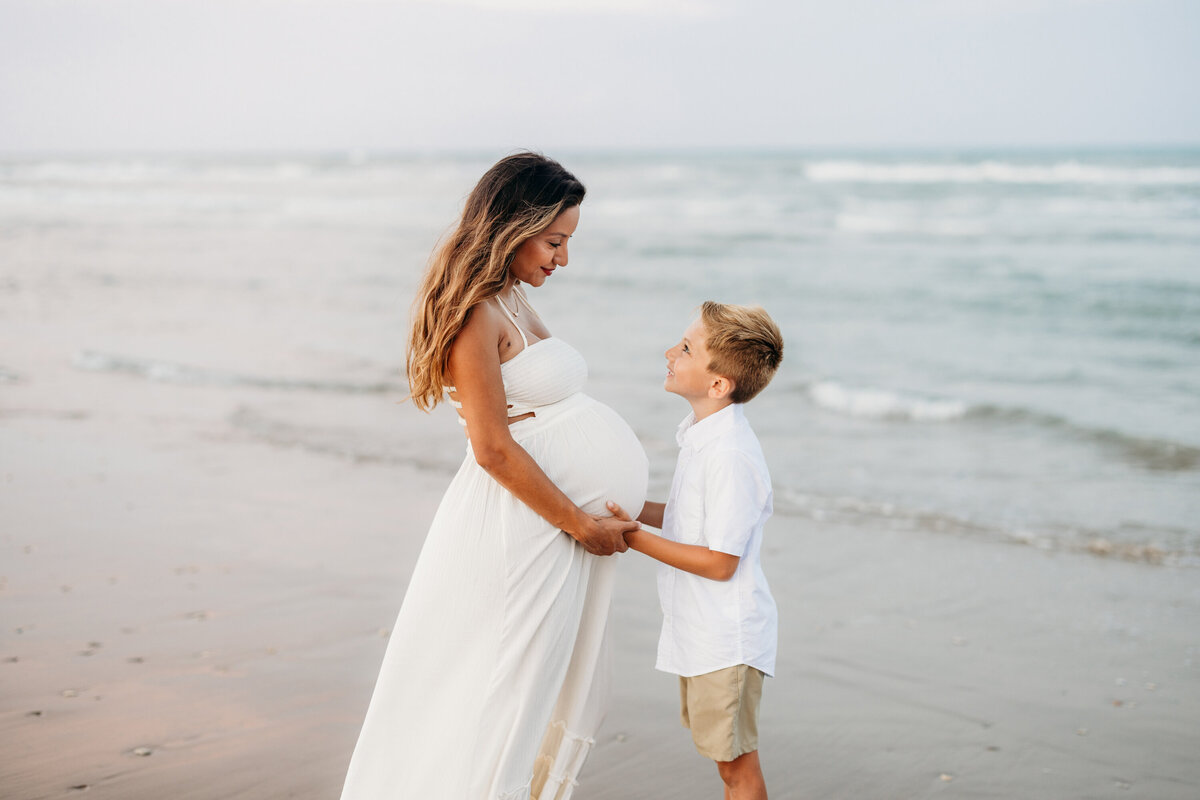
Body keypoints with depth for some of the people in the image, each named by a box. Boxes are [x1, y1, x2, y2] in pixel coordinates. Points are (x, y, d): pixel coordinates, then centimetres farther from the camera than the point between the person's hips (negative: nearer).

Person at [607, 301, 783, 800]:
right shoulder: (703, 435, 4)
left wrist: (635, 538, -20)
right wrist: (628, 507, 5)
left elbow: (720, 562, -24)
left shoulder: (731, 455, -26)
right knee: (725, 758, 21)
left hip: (726, 637, -9)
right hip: (700, 629, 9)